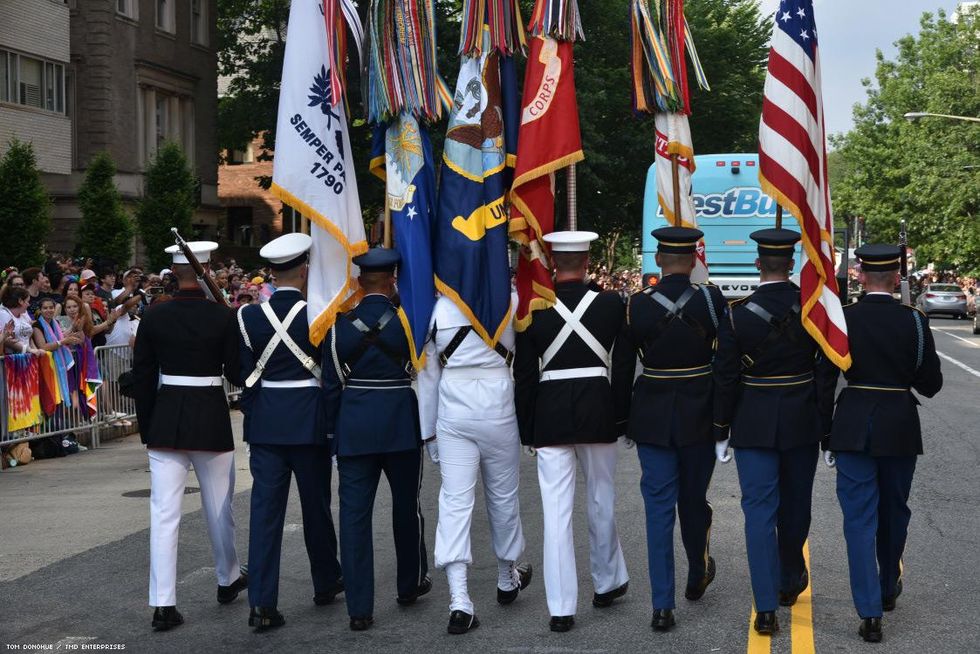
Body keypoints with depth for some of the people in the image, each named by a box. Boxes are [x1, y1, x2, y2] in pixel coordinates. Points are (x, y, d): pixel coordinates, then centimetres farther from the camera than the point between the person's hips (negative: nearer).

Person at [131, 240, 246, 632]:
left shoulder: (154, 317, -2)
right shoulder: (223, 317, -9)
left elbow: (142, 377, 2)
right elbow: (236, 372, -5)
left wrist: (146, 428, 11)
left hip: (165, 421, 1)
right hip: (211, 420, -1)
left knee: (164, 512, 0)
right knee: (218, 508, 17)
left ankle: (163, 605, -4)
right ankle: (228, 580, 35)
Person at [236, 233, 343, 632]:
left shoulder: (250, 317, -1)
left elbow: (244, 375, 4)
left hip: (265, 422, 2)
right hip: (309, 419, -2)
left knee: (265, 509, 1)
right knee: (315, 505, 14)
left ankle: (262, 603, -4)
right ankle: (326, 583, 31)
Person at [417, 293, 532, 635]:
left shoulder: (437, 309, -1)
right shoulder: (508, 303, -6)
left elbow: (428, 374, 5)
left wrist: (429, 432, 13)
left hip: (452, 414, 1)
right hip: (497, 410, -1)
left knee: (455, 500, 0)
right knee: (503, 495, 16)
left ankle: (459, 601, -9)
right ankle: (508, 578, 36)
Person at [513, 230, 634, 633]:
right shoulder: (612, 304, -3)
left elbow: (524, 375, 0)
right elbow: (624, 366, 1)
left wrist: (526, 429, 8)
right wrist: (621, 417, 10)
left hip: (549, 417, -1)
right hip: (598, 413, 1)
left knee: (556, 510, 0)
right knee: (601, 501, 19)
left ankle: (561, 607, 0)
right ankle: (607, 582, 35)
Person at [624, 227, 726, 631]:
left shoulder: (638, 304, -8)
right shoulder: (711, 299, -9)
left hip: (653, 415, 0)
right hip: (699, 414, 0)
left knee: (658, 507, 3)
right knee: (694, 500, 18)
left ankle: (662, 606, 0)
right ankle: (698, 576, 39)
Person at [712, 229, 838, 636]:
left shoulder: (737, 315, -10)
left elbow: (726, 380, -6)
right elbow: (827, 373, -4)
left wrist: (721, 432, 3)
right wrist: (825, 426, 5)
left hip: (753, 425, -2)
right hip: (803, 423, 2)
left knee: (759, 510, 1)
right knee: (795, 505, 19)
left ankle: (766, 608, -5)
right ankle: (790, 581, 39)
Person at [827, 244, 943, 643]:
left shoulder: (841, 318, -7)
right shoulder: (914, 321, -6)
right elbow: (931, 384, -1)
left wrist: (826, 437, 8)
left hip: (853, 427, -1)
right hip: (900, 428, 1)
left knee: (860, 518, 1)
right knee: (893, 511, 20)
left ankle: (870, 612, -6)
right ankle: (888, 588, 39)